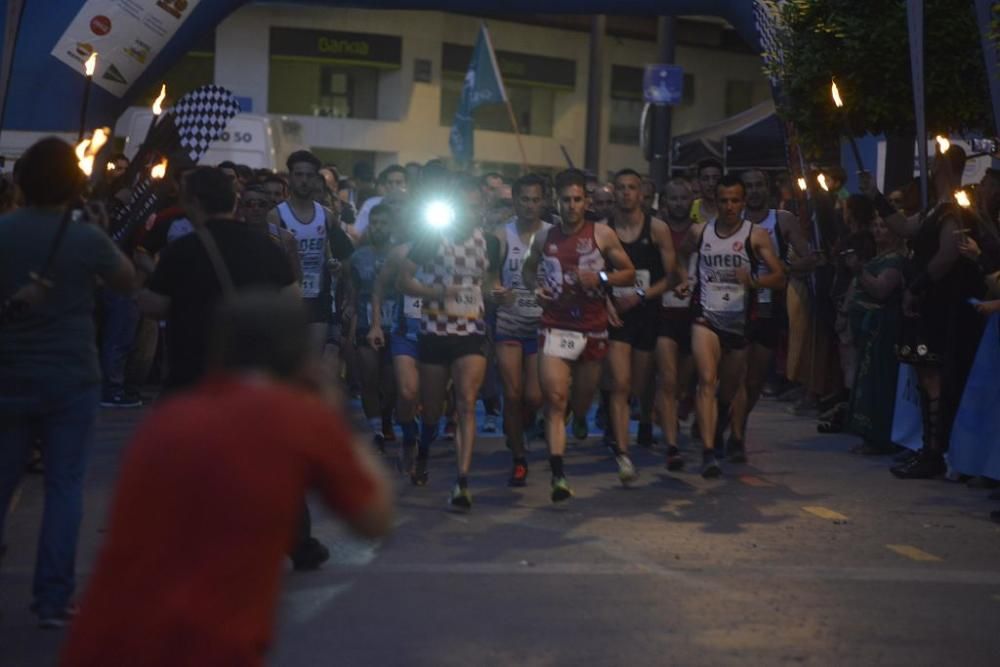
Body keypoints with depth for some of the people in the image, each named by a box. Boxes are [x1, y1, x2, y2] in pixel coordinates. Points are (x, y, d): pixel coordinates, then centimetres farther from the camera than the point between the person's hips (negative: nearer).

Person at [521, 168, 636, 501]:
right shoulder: (545, 238, 5)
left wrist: (601, 278, -13)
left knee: (582, 405, 12)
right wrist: (536, 287, 0)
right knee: (555, 400, -14)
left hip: (593, 330, 0)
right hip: (555, 327, 0)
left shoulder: (602, 234, 0)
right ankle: (558, 476, -15)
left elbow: (629, 273, 5)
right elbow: (528, 269, 22)